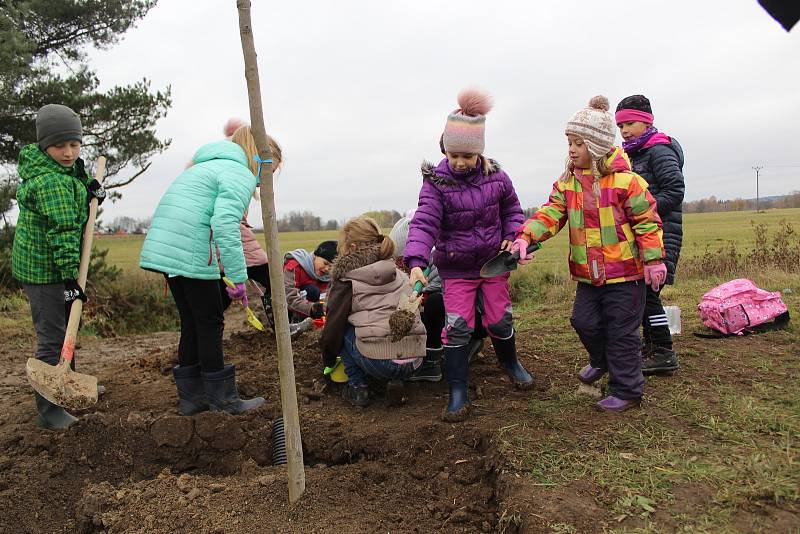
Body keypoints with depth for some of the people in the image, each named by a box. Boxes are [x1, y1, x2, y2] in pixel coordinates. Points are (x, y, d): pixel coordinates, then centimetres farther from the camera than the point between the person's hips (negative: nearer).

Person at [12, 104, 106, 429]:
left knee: (68, 324, 23)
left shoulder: (68, 169, 7)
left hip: (56, 265, 10)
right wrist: (69, 278, -28)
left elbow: (73, 193, 27)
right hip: (44, 268, -10)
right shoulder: (50, 181, -23)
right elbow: (61, 231, -27)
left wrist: (91, 191, 3)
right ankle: (48, 411, 2)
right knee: (52, 336, -6)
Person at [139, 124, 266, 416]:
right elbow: (225, 224, -21)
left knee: (191, 322, 15)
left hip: (162, 249, 9)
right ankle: (222, 397, 12)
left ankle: (191, 397, 22)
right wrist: (238, 277, -20)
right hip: (191, 254, -9)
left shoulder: (207, 166, 27)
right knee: (210, 323, 2)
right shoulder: (241, 174, -5)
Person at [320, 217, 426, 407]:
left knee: (344, 329, 17)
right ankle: (395, 381, 14)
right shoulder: (399, 274, 17)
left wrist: (328, 359, 26)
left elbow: (333, 327, 6)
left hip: (379, 362, -5)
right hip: (414, 360, 6)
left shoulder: (346, 281, 2)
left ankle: (357, 387, 14)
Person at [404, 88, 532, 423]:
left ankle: (511, 363, 44)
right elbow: (424, 223, -25)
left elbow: (512, 209, 10)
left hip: (494, 262, 2)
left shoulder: (495, 176, -6)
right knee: (457, 327, -6)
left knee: (500, 321, 11)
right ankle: (457, 395, 6)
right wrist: (416, 262, -40)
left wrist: (512, 237, -8)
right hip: (455, 268, -2)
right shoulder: (436, 182, -14)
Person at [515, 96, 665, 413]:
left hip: (625, 272, -5)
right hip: (588, 274, 6)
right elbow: (551, 213, -5)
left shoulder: (625, 181, -14)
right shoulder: (567, 182, 2)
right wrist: (526, 236, -22)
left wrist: (653, 260, -10)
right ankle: (602, 360, 46)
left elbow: (647, 221, -9)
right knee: (584, 321, 15)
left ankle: (627, 390, 19)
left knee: (621, 332, 3)